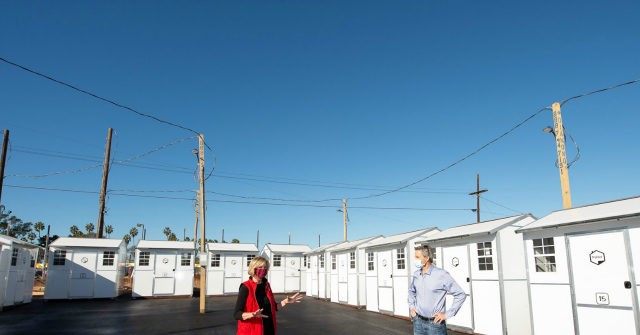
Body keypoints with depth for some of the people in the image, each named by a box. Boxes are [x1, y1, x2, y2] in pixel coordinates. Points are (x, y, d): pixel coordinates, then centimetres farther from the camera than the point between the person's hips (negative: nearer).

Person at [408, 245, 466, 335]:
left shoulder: (442, 275, -14)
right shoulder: (416, 274, 4)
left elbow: (461, 295, -12)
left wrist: (447, 315, -11)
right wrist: (411, 307, 11)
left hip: (435, 323, -5)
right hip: (418, 321, 5)